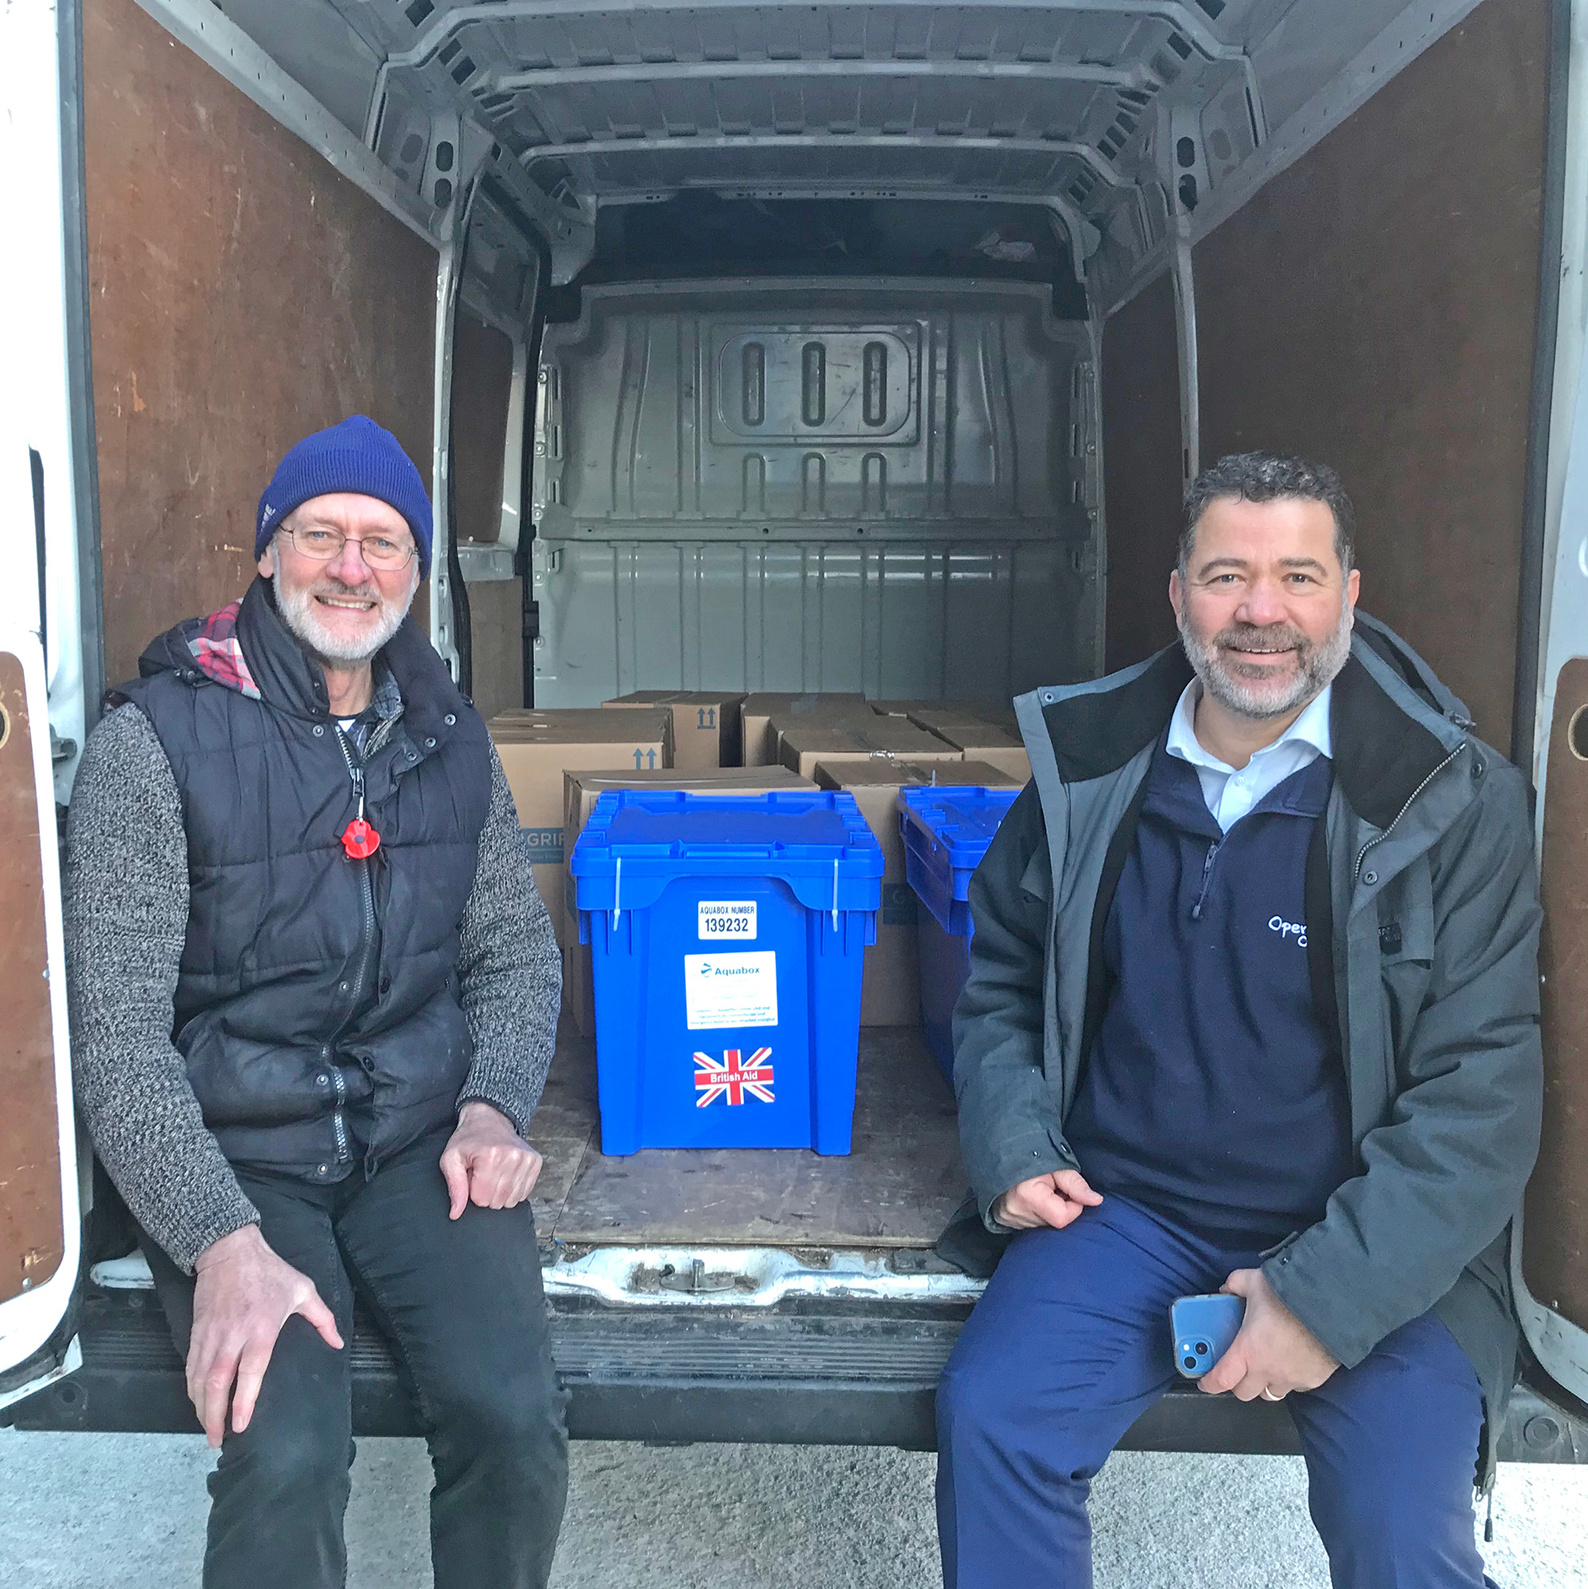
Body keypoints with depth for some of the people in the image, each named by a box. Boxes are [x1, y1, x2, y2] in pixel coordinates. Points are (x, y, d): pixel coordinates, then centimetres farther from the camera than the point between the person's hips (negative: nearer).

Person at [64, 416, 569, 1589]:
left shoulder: (451, 737, 7)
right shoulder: (157, 742, -8)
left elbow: (517, 947, 13)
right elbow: (117, 1032, -11)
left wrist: (495, 1105, -5)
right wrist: (224, 1243, -21)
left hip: (422, 1140, 3)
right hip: (234, 1157, -2)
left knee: (514, 1418, -18)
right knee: (286, 1458, -24)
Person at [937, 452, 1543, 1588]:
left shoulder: (1457, 803, -7)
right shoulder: (1088, 770, 1)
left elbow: (1481, 1097, -9)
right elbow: (1001, 981, 14)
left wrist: (1326, 1296, -17)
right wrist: (1011, 1146, -2)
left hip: (1373, 1247, -1)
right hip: (1128, 1209, 2)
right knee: (988, 1416, -20)